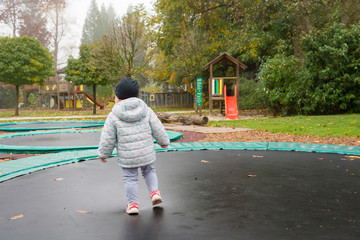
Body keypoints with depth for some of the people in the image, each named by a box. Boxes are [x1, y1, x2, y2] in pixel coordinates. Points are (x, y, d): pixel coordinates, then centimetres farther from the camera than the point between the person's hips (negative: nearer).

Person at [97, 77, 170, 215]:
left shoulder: (113, 116, -9)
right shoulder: (146, 111, -2)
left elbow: (107, 139, -6)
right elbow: (157, 129, 3)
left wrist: (103, 154, 9)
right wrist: (164, 141, 19)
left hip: (127, 156, -2)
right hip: (146, 153, 3)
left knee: (130, 178, 12)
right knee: (149, 172, 24)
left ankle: (133, 203, 12)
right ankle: (154, 192, 10)